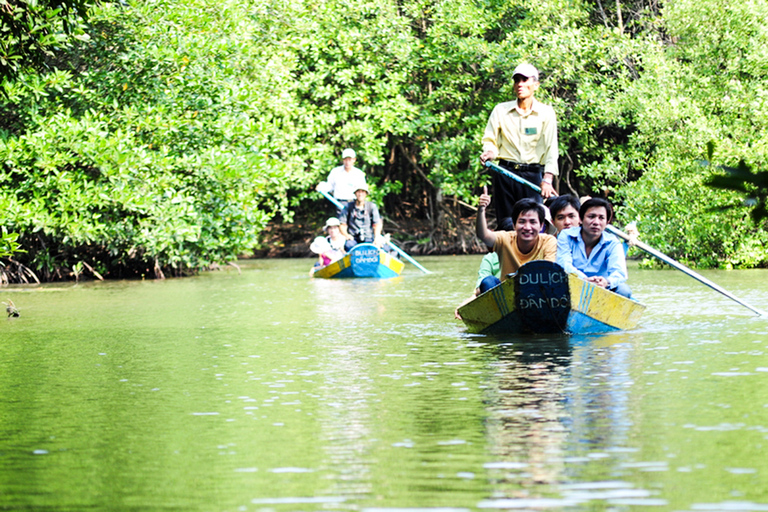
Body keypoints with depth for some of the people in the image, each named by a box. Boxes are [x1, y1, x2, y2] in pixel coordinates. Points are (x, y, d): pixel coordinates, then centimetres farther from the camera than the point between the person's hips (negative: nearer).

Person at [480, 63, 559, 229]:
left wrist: (547, 180, -16)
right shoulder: (500, 110, 8)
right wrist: (490, 152, -14)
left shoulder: (546, 113, 3)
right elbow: (489, 140, 12)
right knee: (505, 224, 1)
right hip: (505, 173, 1)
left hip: (533, 174, -1)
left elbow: (551, 148, -4)